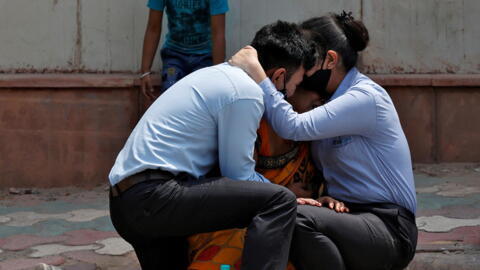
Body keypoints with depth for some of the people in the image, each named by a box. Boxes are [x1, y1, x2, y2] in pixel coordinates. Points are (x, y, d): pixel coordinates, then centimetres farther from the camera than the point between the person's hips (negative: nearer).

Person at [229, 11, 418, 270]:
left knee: (299, 220, -32)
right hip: (351, 214, 8)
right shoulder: (332, 100, 13)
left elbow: (294, 127, -23)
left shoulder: (365, 97, -15)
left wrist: (255, 71, -20)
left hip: (389, 229, -8)